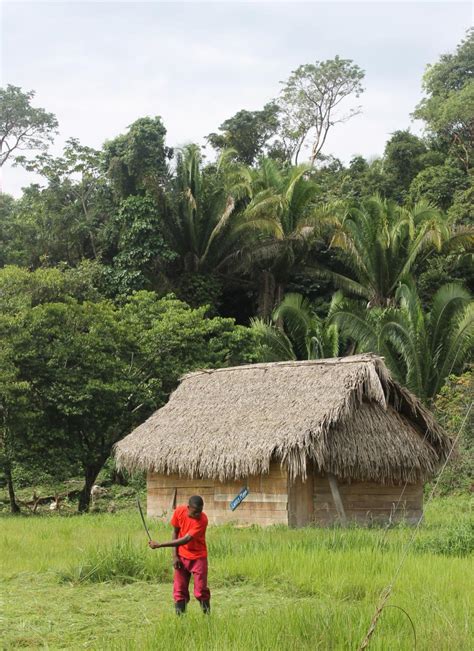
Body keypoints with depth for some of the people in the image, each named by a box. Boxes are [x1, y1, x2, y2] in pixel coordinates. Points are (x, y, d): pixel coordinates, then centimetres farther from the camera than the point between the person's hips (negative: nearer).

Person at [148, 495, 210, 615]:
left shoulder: (202, 520, -26)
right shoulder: (179, 511, -12)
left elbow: (186, 540, -30)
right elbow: (175, 533, 2)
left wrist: (159, 545, -31)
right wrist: (175, 556, -4)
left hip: (198, 557, -3)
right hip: (181, 556, 3)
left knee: (201, 591, -6)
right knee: (179, 590, 1)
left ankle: (207, 615, 9)